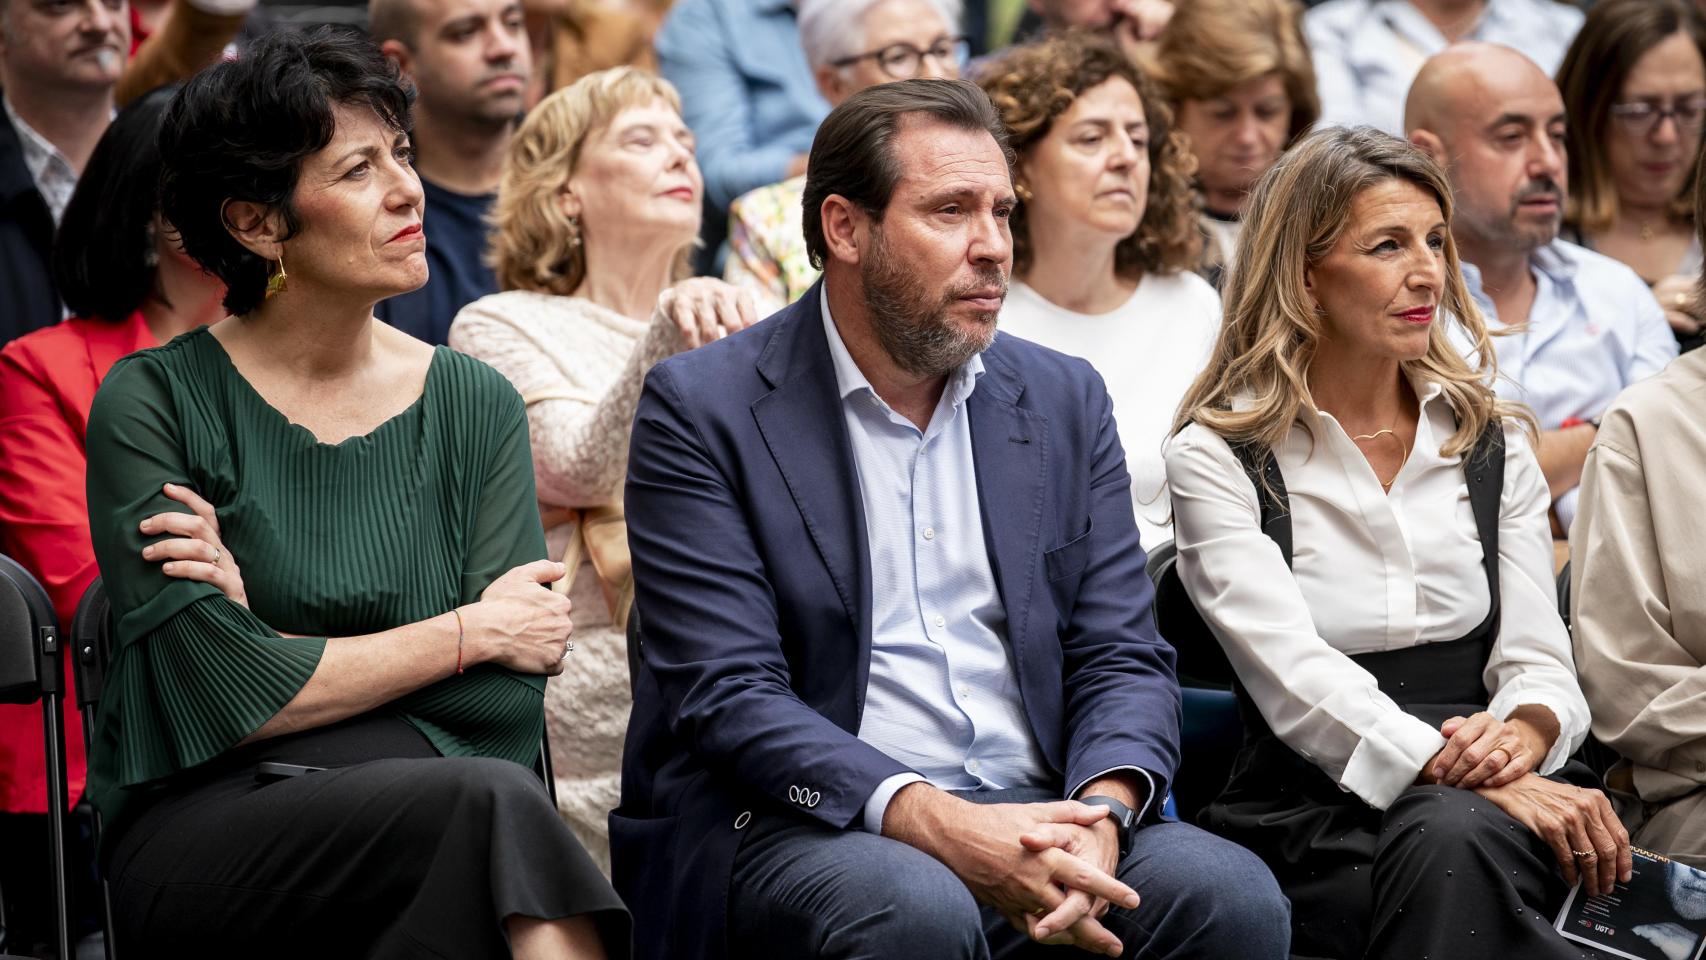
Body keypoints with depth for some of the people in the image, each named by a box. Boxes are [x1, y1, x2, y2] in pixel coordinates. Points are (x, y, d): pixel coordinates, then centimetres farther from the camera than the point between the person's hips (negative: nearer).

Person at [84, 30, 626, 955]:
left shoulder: (472, 405, 10)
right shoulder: (153, 403, -1)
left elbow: (508, 702, 0)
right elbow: (225, 698, -10)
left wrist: (265, 634, -9)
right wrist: (469, 631, -2)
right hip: (195, 836, -3)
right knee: (491, 800, -33)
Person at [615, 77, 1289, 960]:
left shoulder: (1064, 400, 14)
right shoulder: (702, 408, -2)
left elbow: (1122, 656, 10)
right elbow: (729, 693, -10)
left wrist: (1098, 814, -14)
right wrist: (934, 823, -24)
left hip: (1029, 814, 4)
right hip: (806, 822, -4)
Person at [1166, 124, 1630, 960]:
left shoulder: (1490, 442, 15)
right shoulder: (1216, 458, 1)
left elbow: (1540, 664, 10)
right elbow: (1296, 679, -12)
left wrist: (1521, 734, -17)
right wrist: (1470, 774, -26)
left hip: (1484, 810, 3)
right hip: (1307, 819, -3)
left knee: (1459, 845, -36)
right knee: (1448, 835, -38)